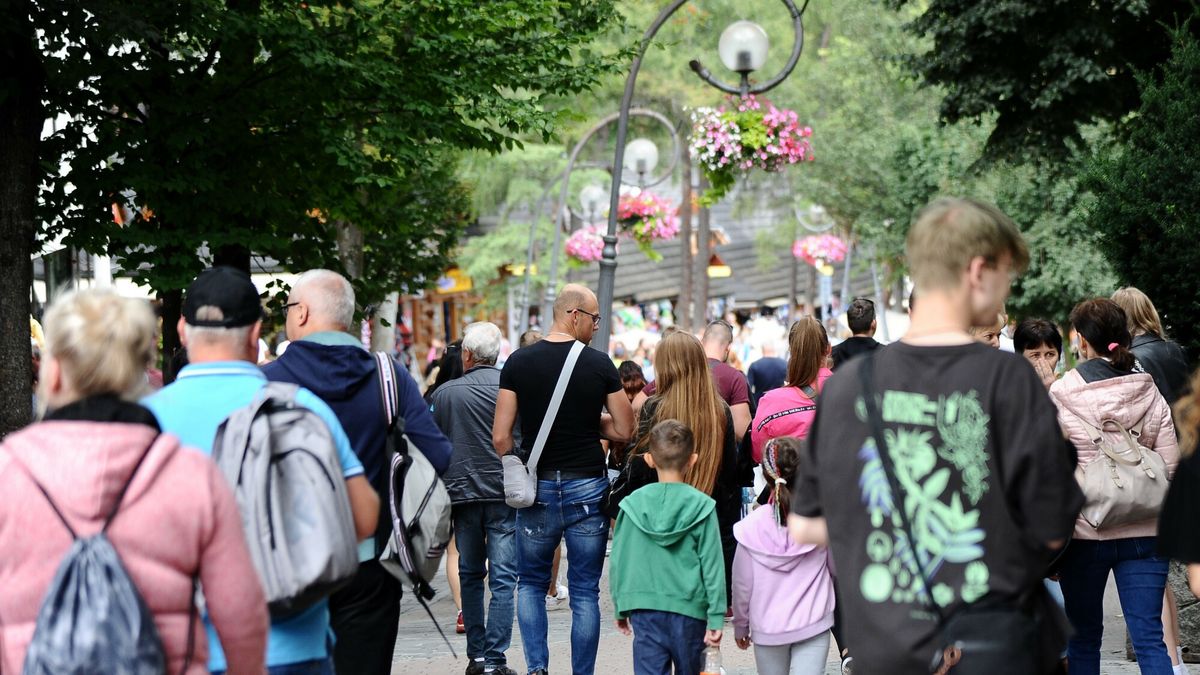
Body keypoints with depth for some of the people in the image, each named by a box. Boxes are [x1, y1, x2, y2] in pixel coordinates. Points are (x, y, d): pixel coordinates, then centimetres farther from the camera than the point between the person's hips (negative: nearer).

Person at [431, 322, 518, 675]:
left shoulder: (444, 392, 1)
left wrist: (443, 489, 21)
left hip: (462, 493, 2)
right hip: (503, 491, -2)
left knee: (470, 575, 14)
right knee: (502, 578, -2)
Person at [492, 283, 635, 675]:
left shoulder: (518, 362, -3)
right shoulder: (599, 364, -6)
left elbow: (500, 438, -6)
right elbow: (625, 430, -1)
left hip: (537, 490, 1)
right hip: (587, 488, -1)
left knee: (531, 583, 17)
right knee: (585, 591, 8)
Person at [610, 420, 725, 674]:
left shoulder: (633, 504, -1)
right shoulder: (701, 506, -6)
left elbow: (618, 561, 4)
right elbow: (712, 564, -6)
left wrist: (619, 608, 15)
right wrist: (716, 617, -2)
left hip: (644, 609, 1)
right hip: (688, 608, -1)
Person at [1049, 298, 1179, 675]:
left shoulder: (1060, 396, -6)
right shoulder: (1150, 395, 2)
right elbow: (1170, 466, 0)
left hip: (1084, 532, -2)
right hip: (1144, 532, 2)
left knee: (1084, 638, 13)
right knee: (1150, 640, 1)